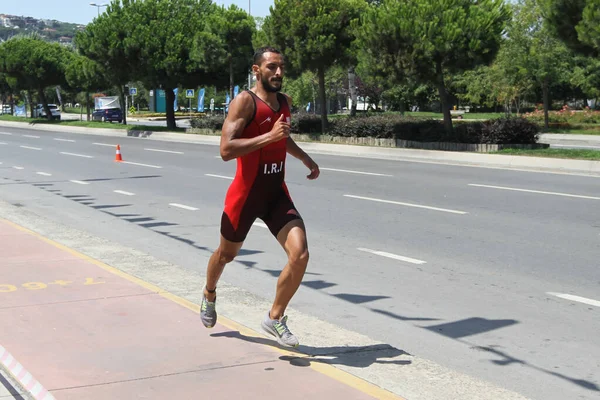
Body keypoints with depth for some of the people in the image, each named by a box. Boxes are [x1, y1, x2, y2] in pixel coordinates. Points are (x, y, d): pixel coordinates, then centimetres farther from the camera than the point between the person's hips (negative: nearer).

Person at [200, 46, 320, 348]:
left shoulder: (285, 102, 7)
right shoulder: (244, 102, -16)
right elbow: (226, 150, -27)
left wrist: (304, 158, 15)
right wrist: (269, 136, -31)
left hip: (277, 194, 5)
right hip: (245, 195, -5)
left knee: (300, 255, -14)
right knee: (227, 254, 18)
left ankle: (275, 318, 5)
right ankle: (209, 295, 52)